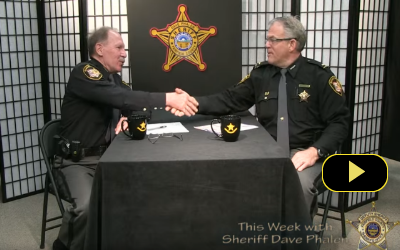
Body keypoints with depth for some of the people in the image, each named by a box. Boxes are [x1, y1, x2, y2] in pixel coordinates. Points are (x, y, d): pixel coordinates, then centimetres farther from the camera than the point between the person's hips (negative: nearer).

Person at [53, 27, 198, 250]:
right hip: (78, 160, -7)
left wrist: (127, 119, -17)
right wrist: (168, 98, -34)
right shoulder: (84, 73, -14)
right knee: (86, 207, -30)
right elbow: (121, 98, -29)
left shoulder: (115, 79, 11)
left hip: (107, 155, 7)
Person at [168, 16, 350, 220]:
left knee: (300, 185, -33)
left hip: (304, 153, -2)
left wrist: (315, 151, -20)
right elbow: (230, 100, 6)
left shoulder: (319, 75, -3)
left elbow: (339, 121, -4)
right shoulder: (261, 74, 7)